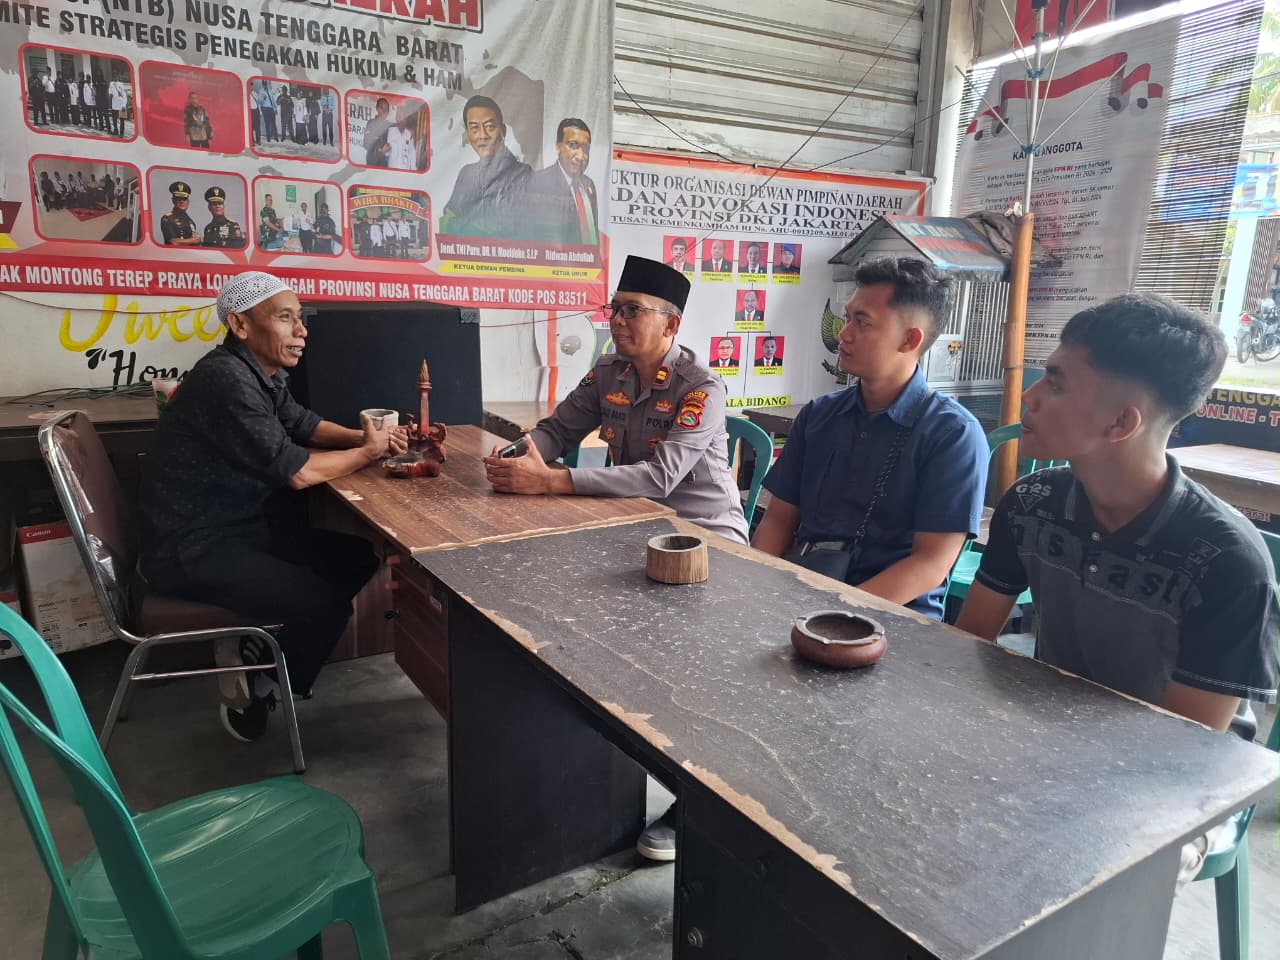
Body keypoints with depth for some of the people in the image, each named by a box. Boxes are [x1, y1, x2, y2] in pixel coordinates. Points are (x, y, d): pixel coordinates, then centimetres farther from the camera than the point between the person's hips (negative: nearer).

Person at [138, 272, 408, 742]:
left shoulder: (263, 373, 5)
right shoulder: (226, 380, -25)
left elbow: (303, 424, 19)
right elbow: (295, 471, -25)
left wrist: (365, 436, -2)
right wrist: (367, 452, -9)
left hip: (243, 528, 10)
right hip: (193, 550, -10)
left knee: (358, 558, 6)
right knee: (326, 604, -17)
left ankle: (259, 652, 10)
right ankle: (254, 690, 9)